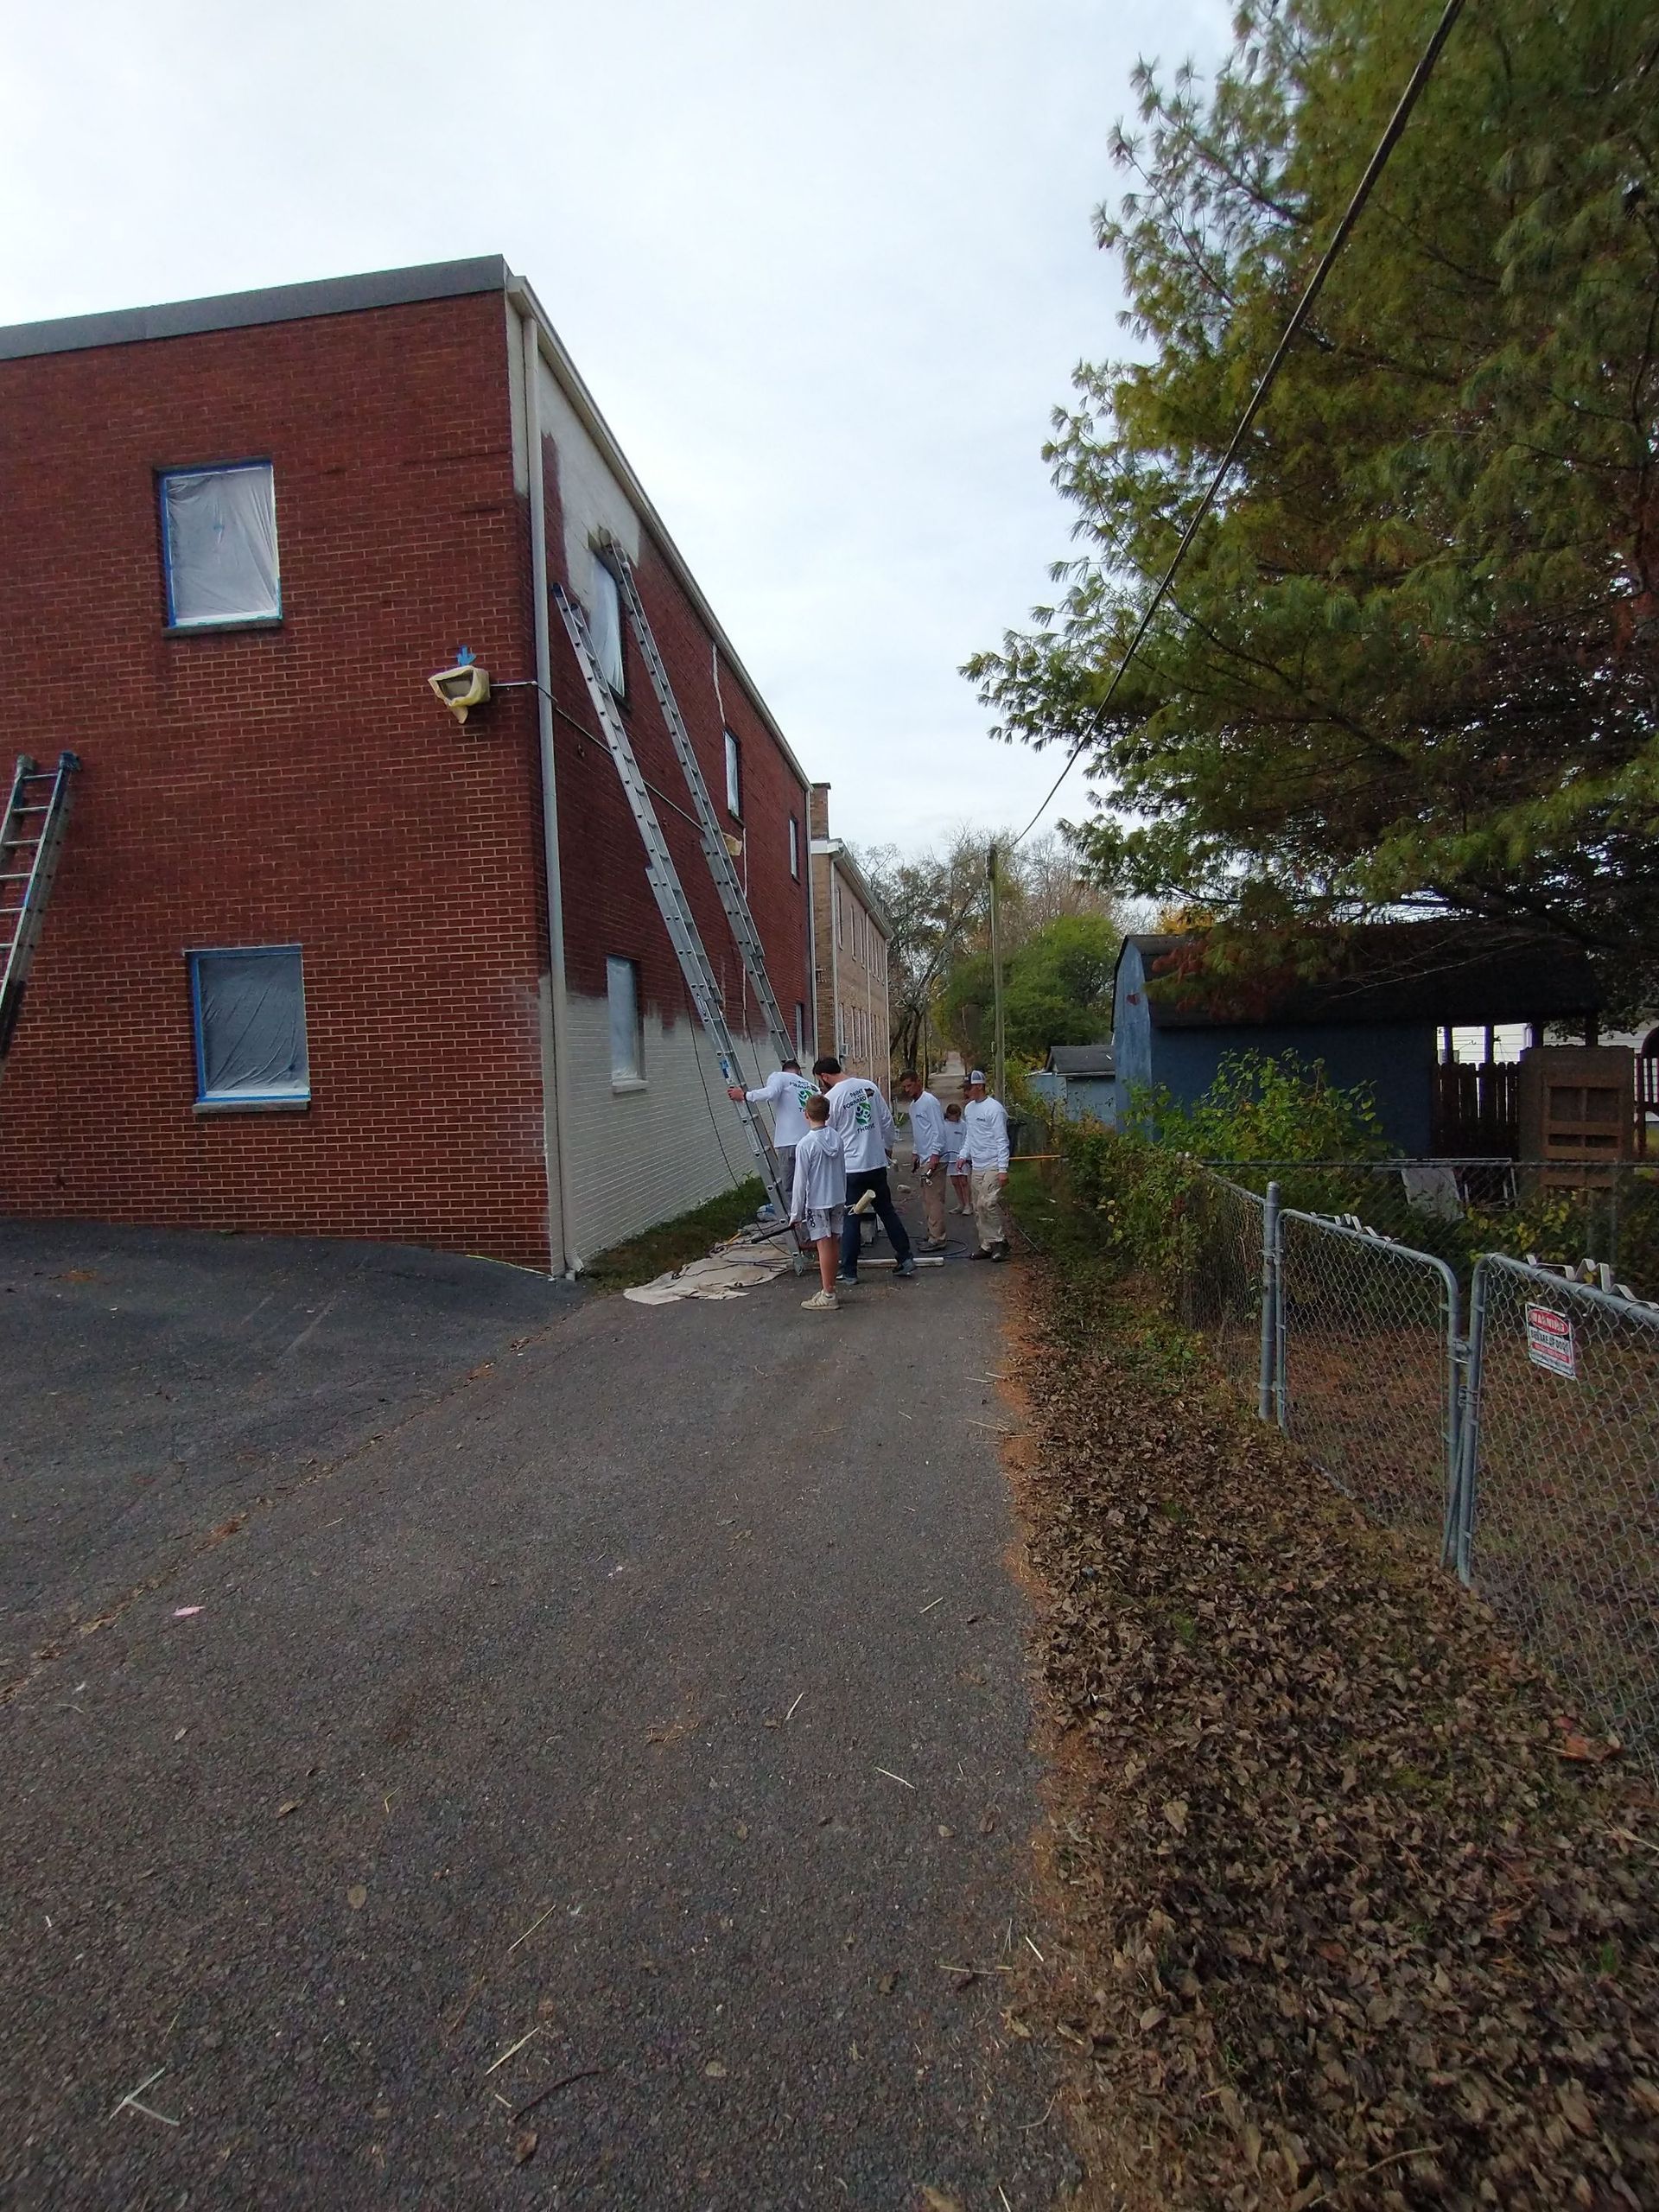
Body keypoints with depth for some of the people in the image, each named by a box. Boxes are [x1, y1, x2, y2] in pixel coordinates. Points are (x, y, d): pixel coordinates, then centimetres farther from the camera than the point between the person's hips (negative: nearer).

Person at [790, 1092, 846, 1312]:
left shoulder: (805, 1145, -17)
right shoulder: (837, 1138, 1)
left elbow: (800, 1182, -14)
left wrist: (795, 1213, -5)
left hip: (817, 1203, -6)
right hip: (838, 1199, 6)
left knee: (824, 1246, -2)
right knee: (833, 1245, 12)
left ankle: (828, 1295, 3)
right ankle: (828, 1288, 23)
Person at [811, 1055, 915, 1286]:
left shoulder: (831, 1098, -14)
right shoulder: (869, 1086, 3)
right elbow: (886, 1120, 8)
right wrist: (889, 1144, 23)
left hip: (850, 1168, -6)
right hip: (877, 1163, 6)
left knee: (850, 1220, 2)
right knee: (887, 1211, 16)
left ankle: (849, 1274, 8)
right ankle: (905, 1259, 20)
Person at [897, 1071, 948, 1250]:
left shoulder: (930, 1102, -13)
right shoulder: (912, 1105, 16)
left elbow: (939, 1131, -18)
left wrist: (934, 1155, -23)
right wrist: (916, 1153, 21)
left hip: (934, 1159, -10)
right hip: (923, 1159, 10)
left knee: (934, 1199, -9)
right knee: (926, 1199, 13)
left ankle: (937, 1239, -7)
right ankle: (932, 1233, 21)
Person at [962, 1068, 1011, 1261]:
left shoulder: (994, 1108, -12)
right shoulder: (968, 1109, 12)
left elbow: (1002, 1140, -14)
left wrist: (1003, 1169, -17)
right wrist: (964, 1155, 7)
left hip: (992, 1166, -8)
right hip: (975, 1167, 8)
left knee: (988, 1204, -19)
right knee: (978, 1209, 8)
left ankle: (1000, 1240, -3)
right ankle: (987, 1245, 16)